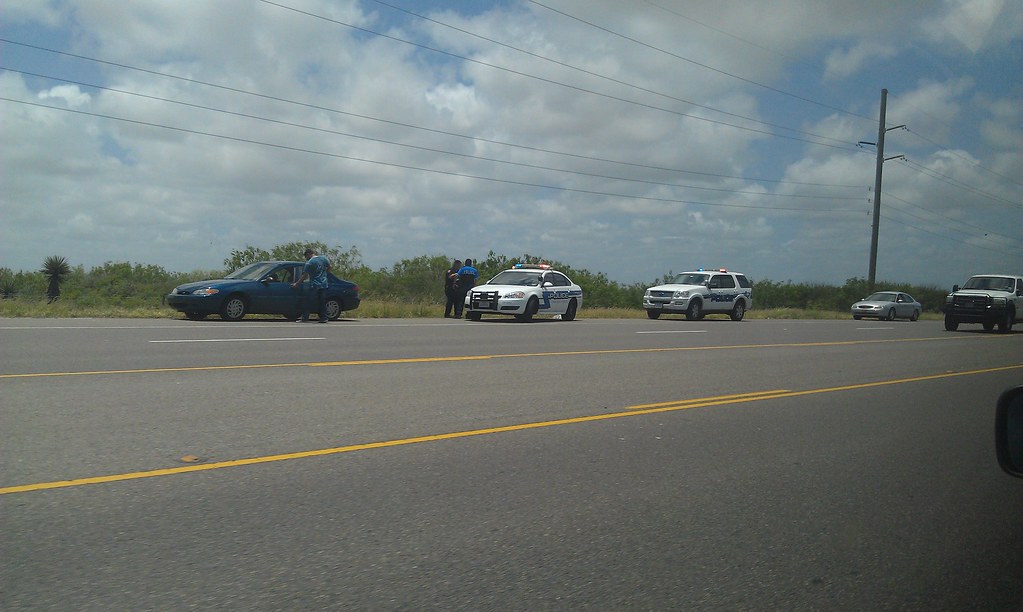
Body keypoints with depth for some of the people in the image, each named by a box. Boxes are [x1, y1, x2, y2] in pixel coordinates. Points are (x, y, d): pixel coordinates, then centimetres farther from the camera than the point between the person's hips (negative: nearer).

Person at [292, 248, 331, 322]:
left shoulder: (309, 262, -9)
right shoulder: (323, 258, 4)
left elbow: (304, 276, -5)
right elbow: (329, 268, 15)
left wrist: (296, 284, 4)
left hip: (314, 286, -5)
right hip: (324, 285, 5)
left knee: (308, 302, 0)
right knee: (322, 302, 9)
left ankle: (305, 318, -1)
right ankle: (324, 318, 7)